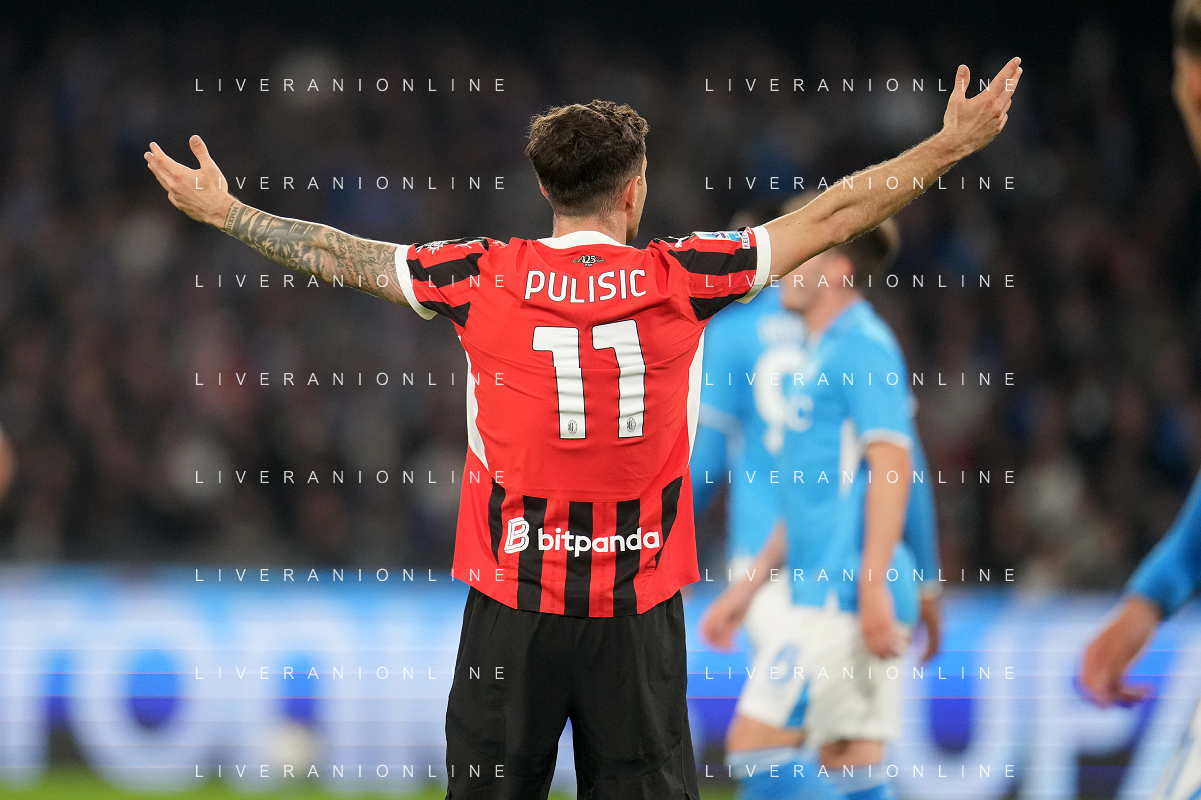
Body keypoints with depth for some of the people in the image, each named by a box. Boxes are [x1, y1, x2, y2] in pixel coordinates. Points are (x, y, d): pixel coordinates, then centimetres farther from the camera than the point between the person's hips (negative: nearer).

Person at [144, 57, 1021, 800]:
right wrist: (949, 147, 13)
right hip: (639, 608, 0)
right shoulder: (681, 281, -5)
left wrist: (222, 210, 23)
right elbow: (830, 217, 4)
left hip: (512, 603, 0)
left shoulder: (482, 280, -4)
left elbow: (339, 255, 9)